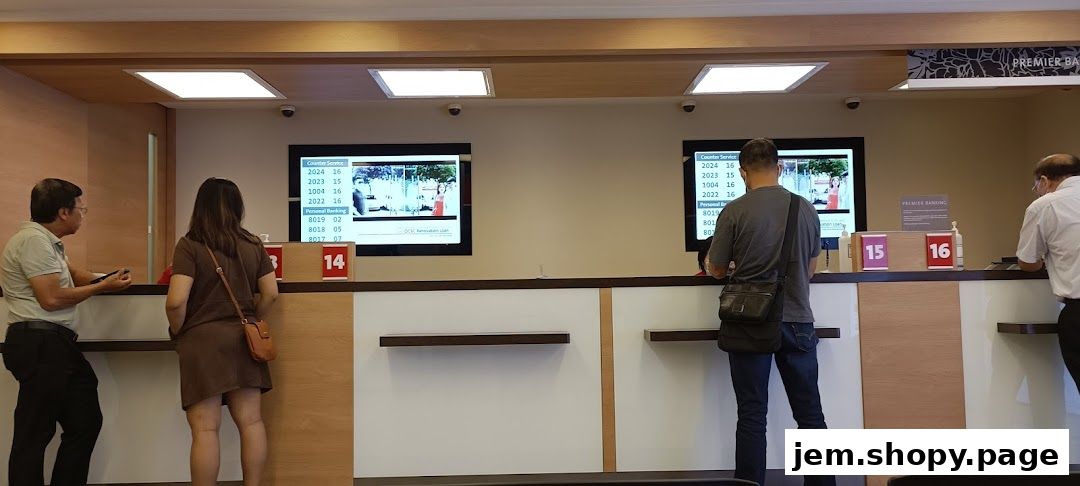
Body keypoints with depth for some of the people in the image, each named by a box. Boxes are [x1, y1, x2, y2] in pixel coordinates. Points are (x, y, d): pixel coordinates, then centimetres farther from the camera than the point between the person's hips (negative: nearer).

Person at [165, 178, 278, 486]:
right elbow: (270, 293, 6)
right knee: (251, 422, 8)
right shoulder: (253, 244, 5)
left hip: (202, 339, -4)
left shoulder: (190, 245, -8)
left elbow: (176, 301, -16)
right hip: (244, 339, 5)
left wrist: (177, 332, 2)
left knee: (205, 429, -1)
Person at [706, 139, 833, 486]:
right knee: (809, 413, 12)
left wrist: (709, 262, 22)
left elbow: (716, 270, -1)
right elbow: (812, 266, 15)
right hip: (798, 320, 3)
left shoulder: (735, 211, -9)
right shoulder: (806, 209, 2)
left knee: (752, 415, 3)